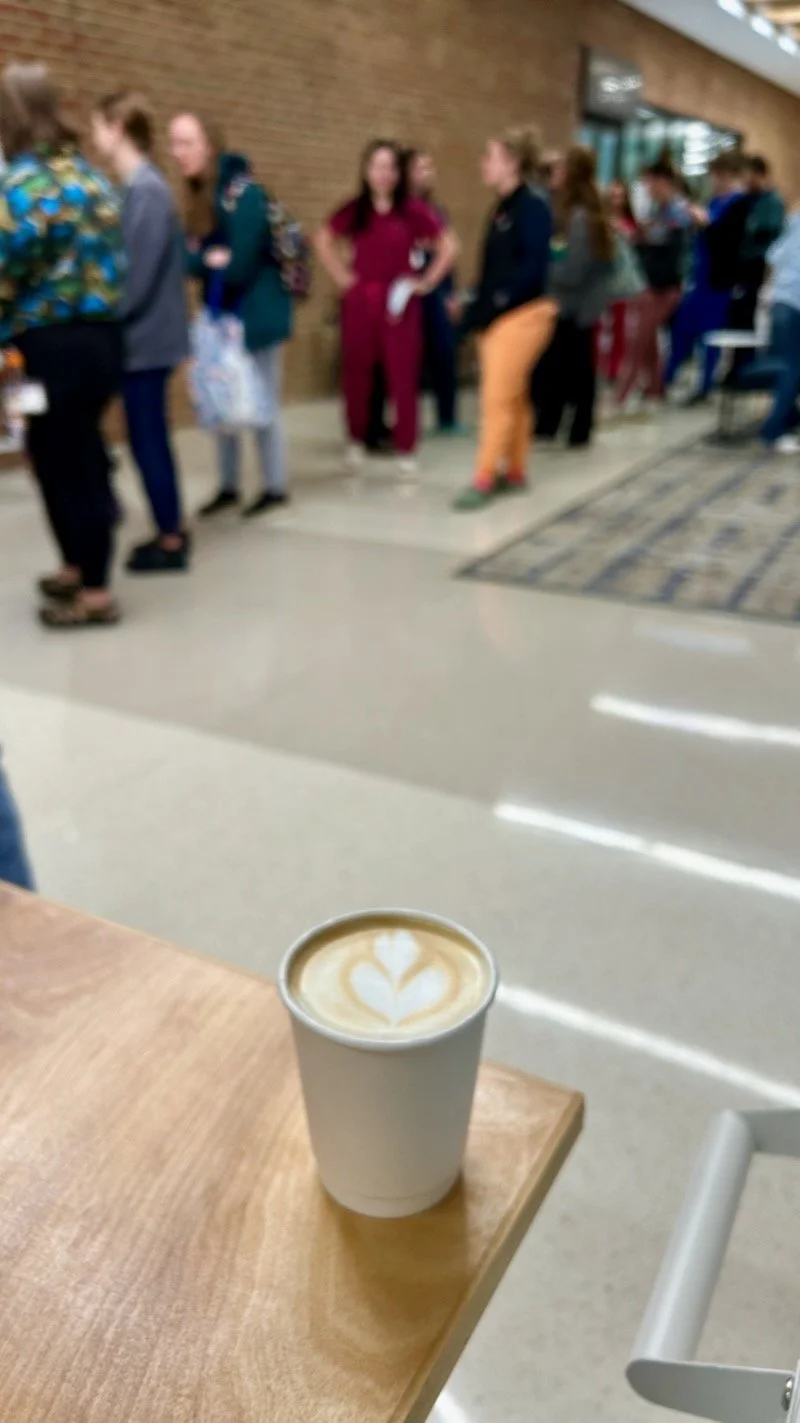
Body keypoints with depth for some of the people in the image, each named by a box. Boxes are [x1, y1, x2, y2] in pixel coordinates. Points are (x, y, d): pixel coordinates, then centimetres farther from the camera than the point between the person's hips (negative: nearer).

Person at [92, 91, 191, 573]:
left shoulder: (146, 190, -16)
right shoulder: (136, 186, 12)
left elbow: (139, 272, -20)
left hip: (143, 335, -9)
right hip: (145, 333, 9)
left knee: (147, 438, -2)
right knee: (152, 435, 14)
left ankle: (170, 542, 8)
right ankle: (174, 529, 24)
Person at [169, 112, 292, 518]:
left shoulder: (243, 193, -17)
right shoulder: (198, 196, 9)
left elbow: (239, 267, -21)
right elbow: (190, 258, 7)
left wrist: (203, 260, -4)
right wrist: (210, 260, -14)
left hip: (256, 314, -8)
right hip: (220, 313, 8)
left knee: (261, 402, 0)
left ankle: (275, 487, 12)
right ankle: (228, 486, 20)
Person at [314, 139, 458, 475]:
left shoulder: (414, 211, -4)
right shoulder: (353, 211, 3)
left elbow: (450, 246, 0)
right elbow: (323, 241, 16)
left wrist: (427, 282, -1)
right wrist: (341, 276, 7)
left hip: (400, 302, -2)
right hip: (359, 301, 2)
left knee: (403, 376, -2)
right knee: (356, 373, 6)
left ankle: (406, 449, 7)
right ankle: (356, 440, 22)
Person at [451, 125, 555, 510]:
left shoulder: (533, 207, -11)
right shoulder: (500, 208, 14)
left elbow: (534, 267, -18)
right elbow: (492, 267, 13)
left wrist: (500, 301, -18)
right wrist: (475, 307, 4)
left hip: (522, 314, -8)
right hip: (496, 316, 8)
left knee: (498, 398, -8)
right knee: (513, 396, 13)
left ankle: (484, 479, -4)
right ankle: (515, 471, 22)